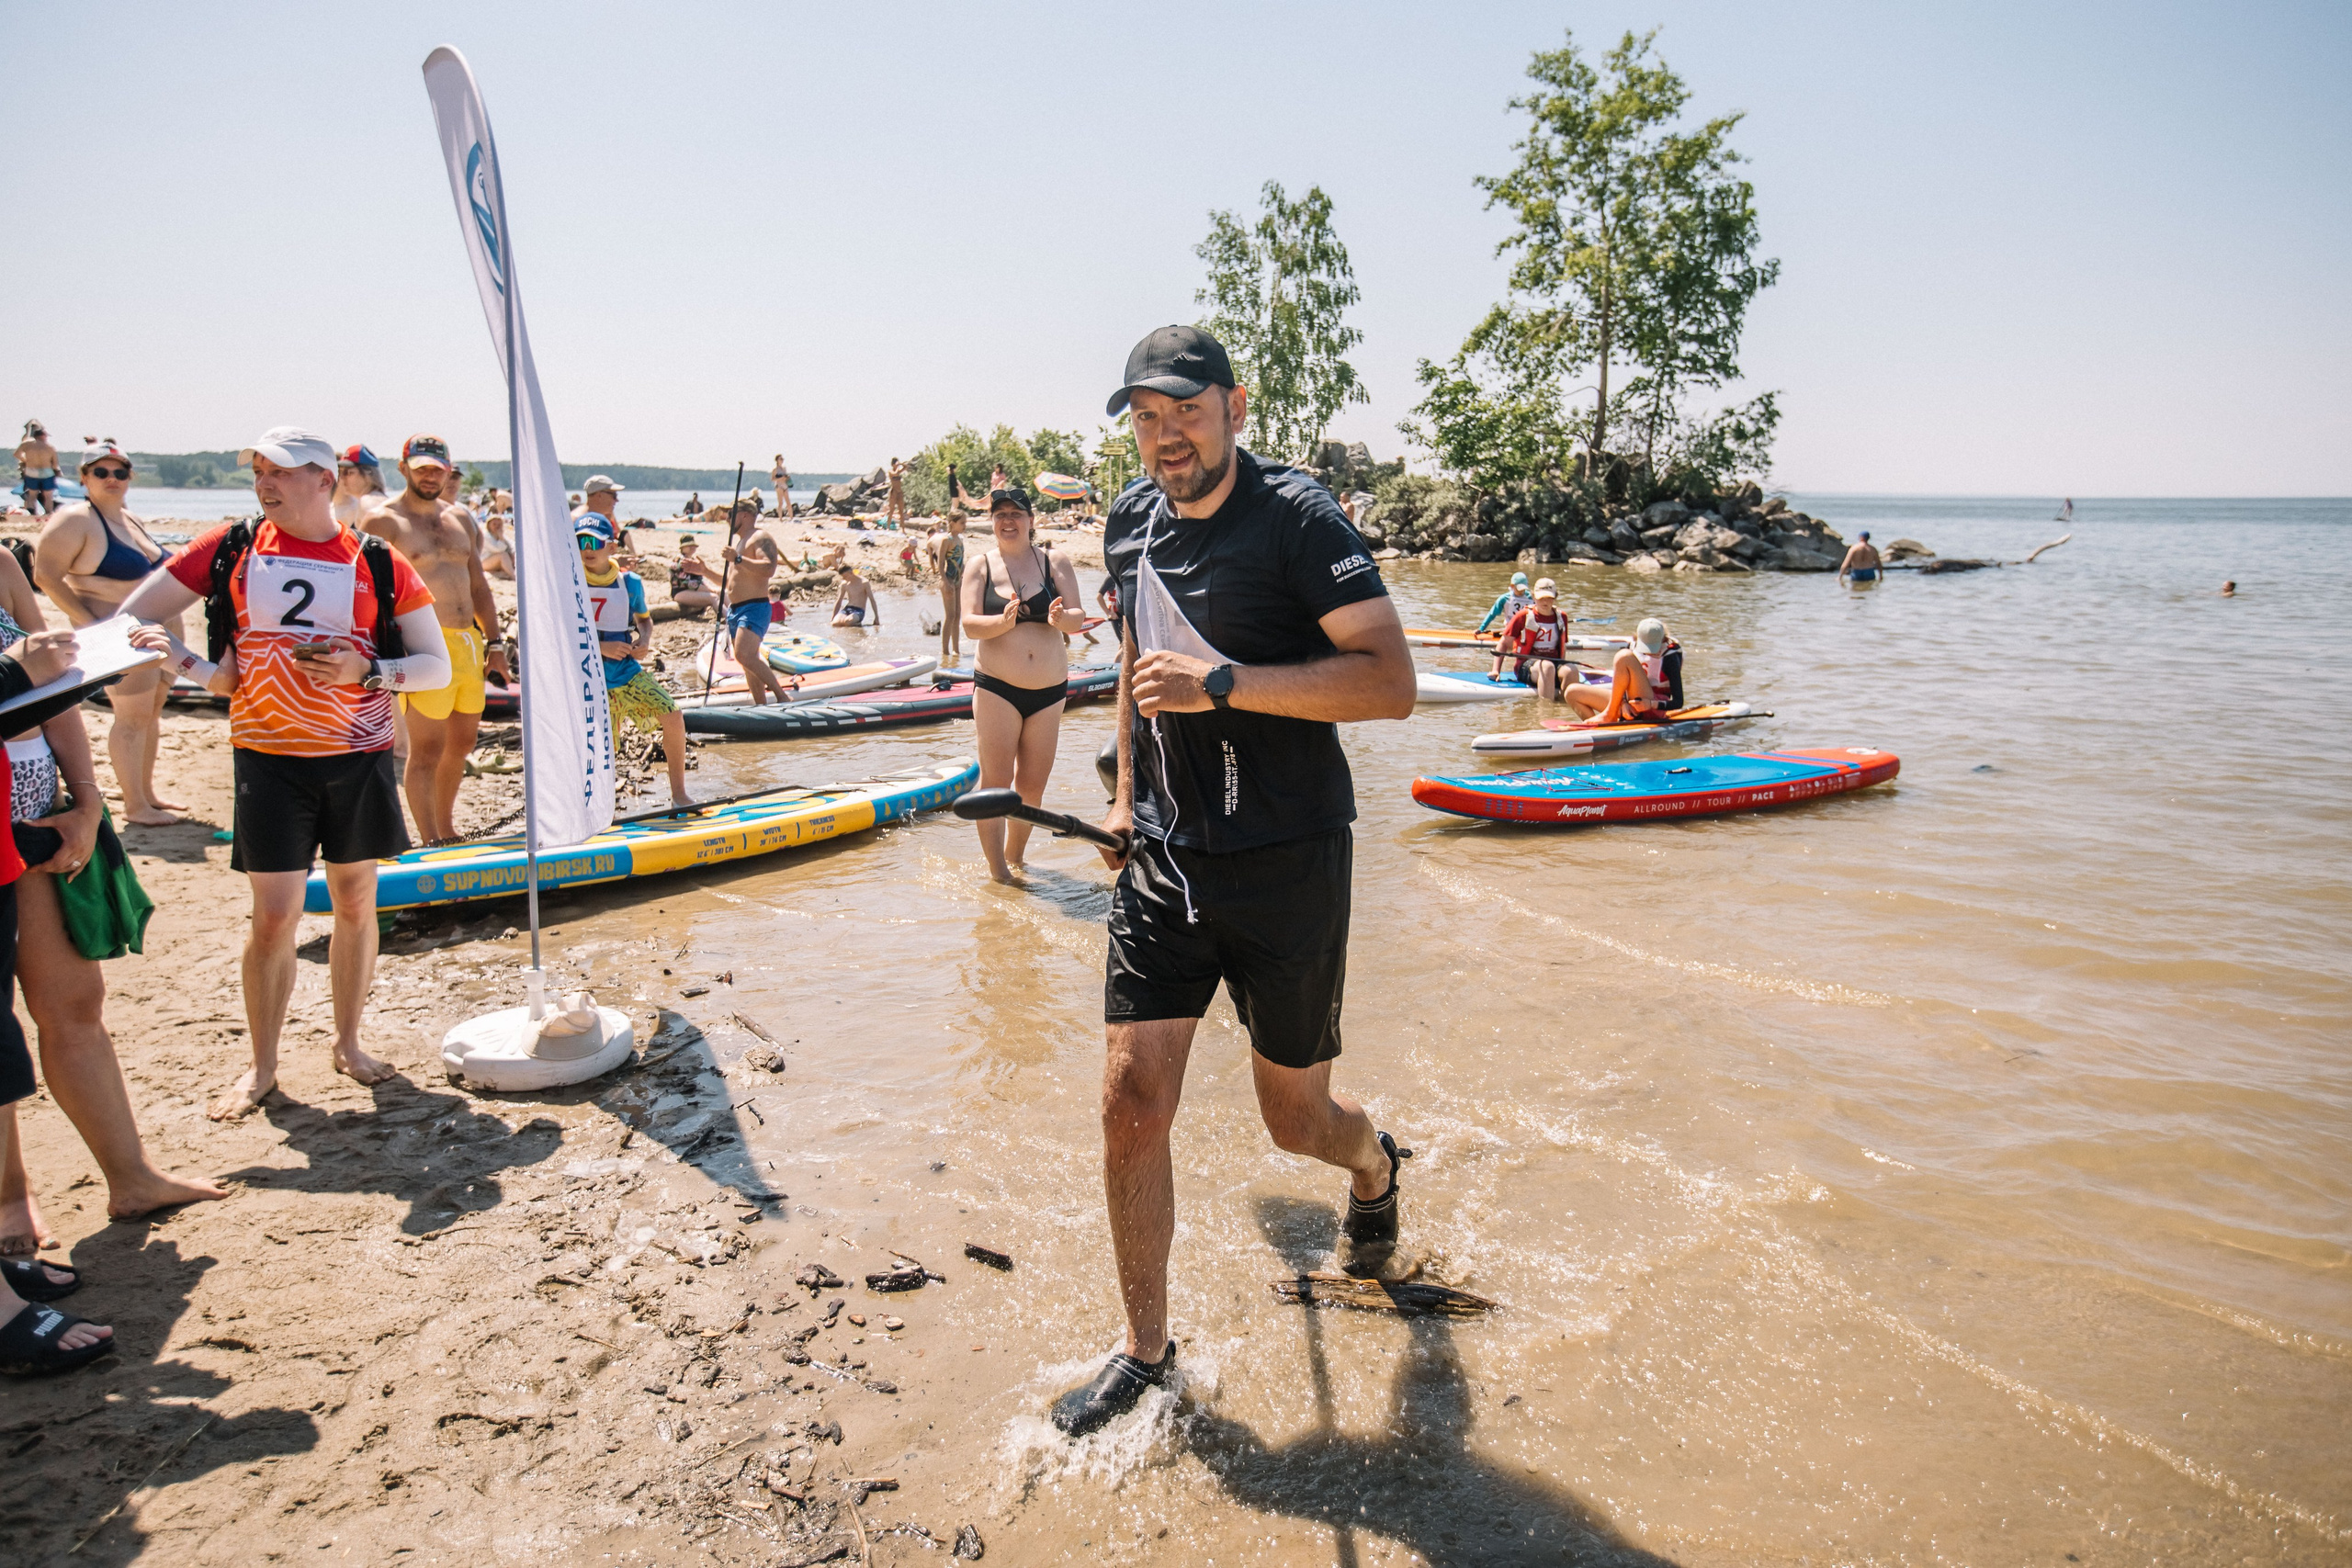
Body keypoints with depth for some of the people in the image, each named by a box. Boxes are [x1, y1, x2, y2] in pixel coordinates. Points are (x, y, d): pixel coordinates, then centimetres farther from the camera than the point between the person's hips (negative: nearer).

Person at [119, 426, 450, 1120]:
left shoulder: (379, 563, -1)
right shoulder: (229, 549, 3)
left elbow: (437, 666, 0)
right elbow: (128, 621, 9)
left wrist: (366, 671, -16)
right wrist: (170, 650, -11)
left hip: (359, 759, 0)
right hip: (268, 759, 0)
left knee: (355, 903, 10)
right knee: (274, 917, 0)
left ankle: (348, 1042, 27)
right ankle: (261, 1066, 18)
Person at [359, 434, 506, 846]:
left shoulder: (461, 518, 16)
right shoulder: (381, 520, -3)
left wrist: (493, 642, 14)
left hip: (469, 642, 7)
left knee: (461, 743, 14)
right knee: (427, 750, -6)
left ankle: (447, 830, 29)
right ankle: (431, 842, -1)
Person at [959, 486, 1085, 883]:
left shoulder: (1055, 561, 4)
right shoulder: (980, 566, 2)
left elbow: (1079, 618, -4)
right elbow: (969, 624, -10)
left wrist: (1060, 619, -28)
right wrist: (1004, 620, -30)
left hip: (1050, 690, 2)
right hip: (996, 688, -2)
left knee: (1032, 785, 10)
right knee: (995, 780, -6)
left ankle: (1016, 858, 28)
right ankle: (997, 872, 1)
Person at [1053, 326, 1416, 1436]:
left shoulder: (1295, 517, -13)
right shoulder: (1131, 524, 8)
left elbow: (1391, 683, -21)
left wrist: (1221, 683, -27)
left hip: (1287, 863, -5)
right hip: (1164, 859, 5)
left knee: (1295, 1116, 10)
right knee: (1131, 1102, -2)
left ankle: (1374, 1165, 48)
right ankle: (1146, 1353, 18)